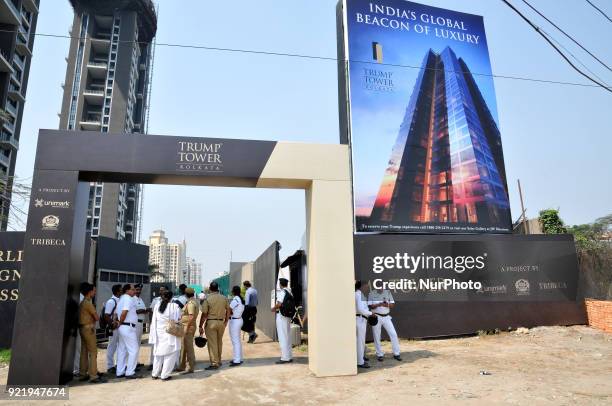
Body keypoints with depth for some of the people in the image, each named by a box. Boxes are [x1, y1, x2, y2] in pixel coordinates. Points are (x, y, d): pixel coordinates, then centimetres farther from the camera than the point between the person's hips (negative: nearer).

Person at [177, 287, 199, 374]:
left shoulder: (191, 303, -18)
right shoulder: (193, 302, 13)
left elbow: (191, 317, -26)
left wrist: (187, 327, -22)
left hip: (188, 327, -10)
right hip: (187, 327, 10)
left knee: (189, 347, -3)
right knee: (183, 347, 18)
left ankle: (191, 367, 5)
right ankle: (182, 366, 29)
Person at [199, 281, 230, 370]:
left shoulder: (208, 299, -11)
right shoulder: (224, 298, 1)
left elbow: (204, 314, -11)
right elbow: (228, 310, 8)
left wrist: (200, 326, -4)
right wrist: (226, 321, 21)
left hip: (211, 322, -5)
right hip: (221, 322, 5)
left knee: (212, 343, 2)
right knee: (219, 342, 18)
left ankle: (214, 363, 5)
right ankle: (219, 361, 28)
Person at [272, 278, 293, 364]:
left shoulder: (281, 292, -14)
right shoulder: (289, 292, 11)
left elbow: (279, 304, -24)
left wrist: (274, 308, -5)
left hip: (281, 316, -8)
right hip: (288, 316, 8)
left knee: (282, 337, -3)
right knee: (288, 337, 14)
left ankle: (285, 358, 0)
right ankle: (289, 357, 19)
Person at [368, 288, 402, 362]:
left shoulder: (388, 293, 6)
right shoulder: (372, 294, -1)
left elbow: (393, 305, 3)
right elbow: (370, 306, -9)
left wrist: (387, 305, -20)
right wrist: (379, 304, -26)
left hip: (386, 317, 2)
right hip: (376, 317, -2)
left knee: (394, 334, -3)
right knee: (377, 337, 3)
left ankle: (396, 354, 8)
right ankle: (380, 355, 17)